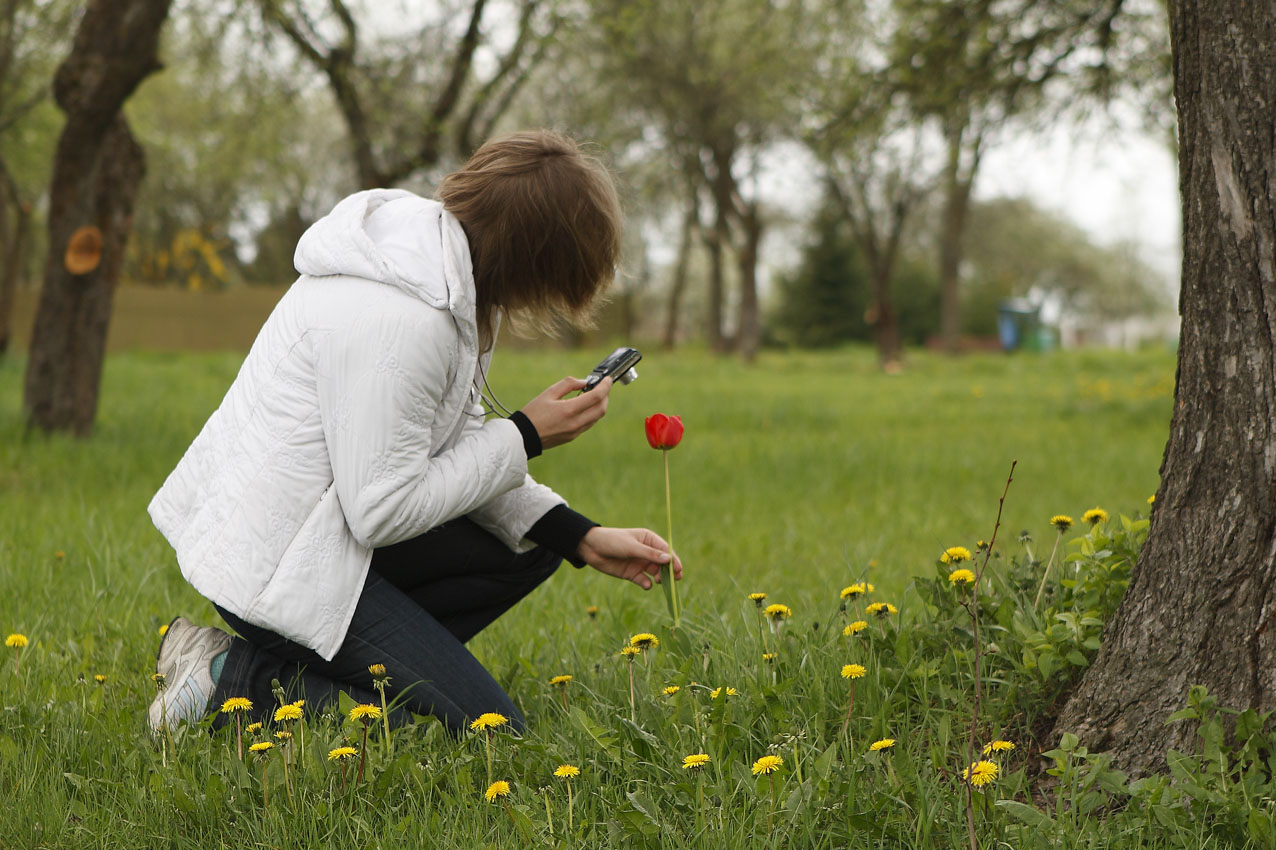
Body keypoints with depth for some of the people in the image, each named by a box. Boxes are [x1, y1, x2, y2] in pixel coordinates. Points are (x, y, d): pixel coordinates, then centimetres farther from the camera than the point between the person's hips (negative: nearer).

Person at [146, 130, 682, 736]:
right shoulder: (399, 320, -28)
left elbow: (454, 444, 10)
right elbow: (383, 510, -23)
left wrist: (582, 537, 1)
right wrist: (525, 437, -14)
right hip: (271, 563, -10)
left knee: (533, 546, 16)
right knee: (487, 730, -8)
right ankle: (234, 684, -6)